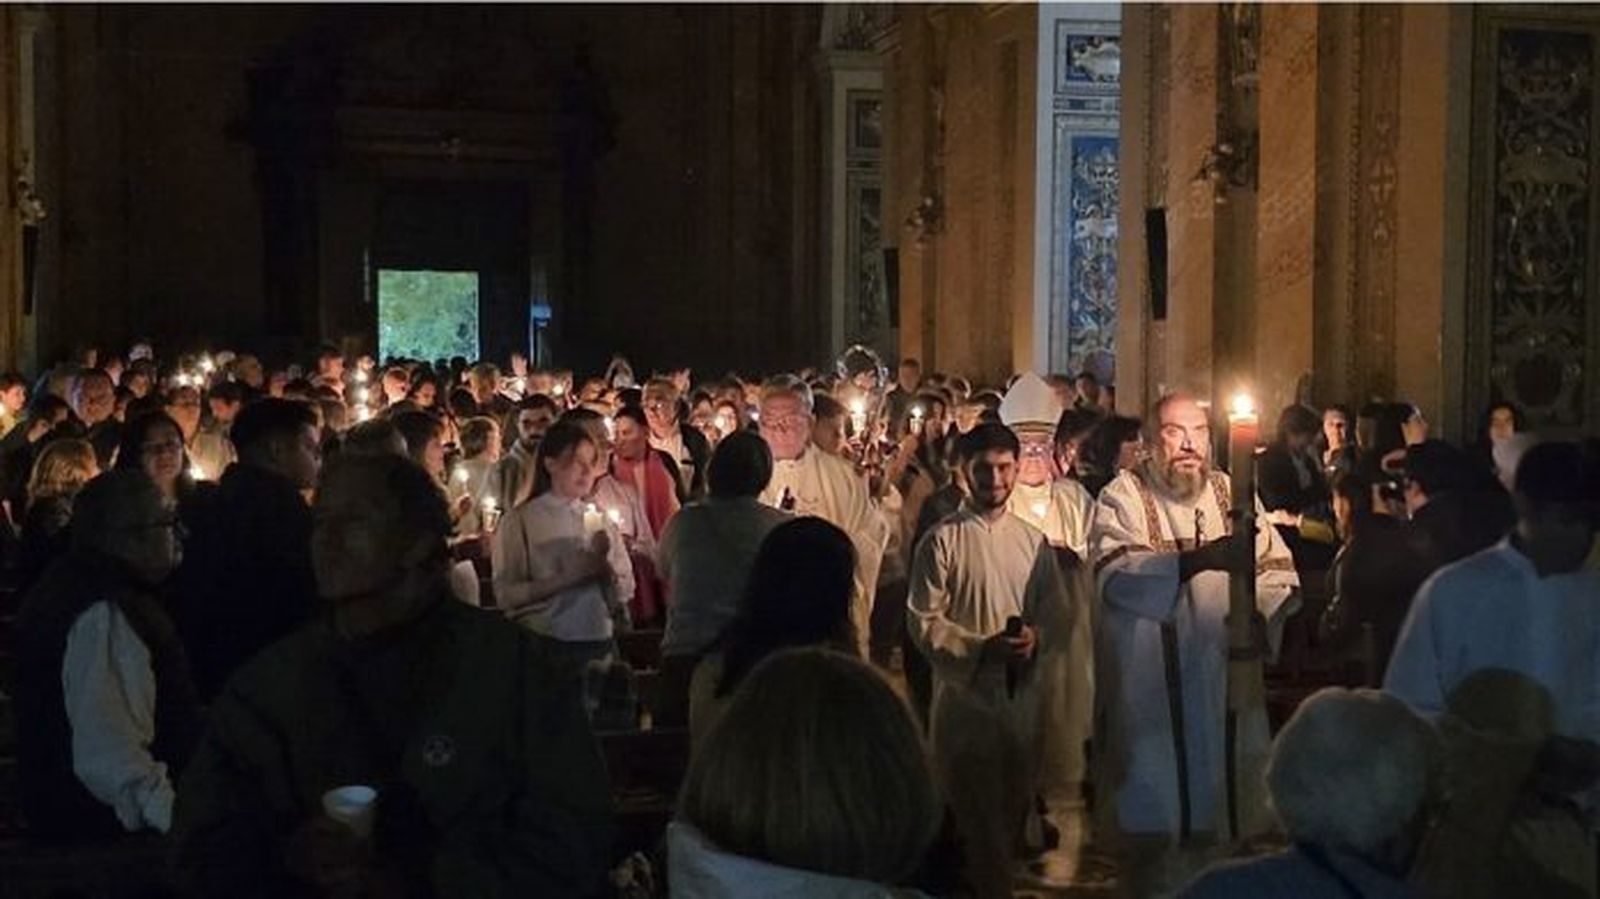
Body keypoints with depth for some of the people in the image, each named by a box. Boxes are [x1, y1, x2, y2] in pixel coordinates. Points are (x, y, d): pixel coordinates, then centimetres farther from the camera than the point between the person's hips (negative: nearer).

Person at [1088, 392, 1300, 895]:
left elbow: (1279, 568, 6)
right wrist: (1197, 560, -33)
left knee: (1228, 809, 8)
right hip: (1153, 696, -4)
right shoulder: (1123, 496, -2)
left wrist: (1259, 611, -15)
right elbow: (1115, 572, -21)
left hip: (1227, 687, 4)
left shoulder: (1232, 494, 13)